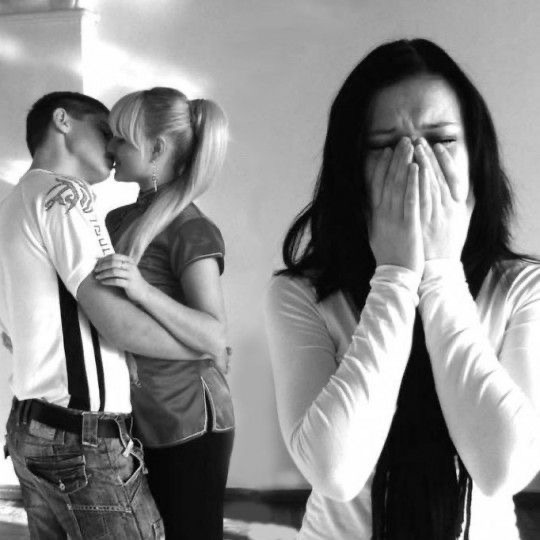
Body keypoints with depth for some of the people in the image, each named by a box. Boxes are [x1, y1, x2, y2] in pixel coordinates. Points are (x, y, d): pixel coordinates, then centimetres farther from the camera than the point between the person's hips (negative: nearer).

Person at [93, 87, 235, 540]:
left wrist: (143, 290, -34)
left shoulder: (192, 231, -15)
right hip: (135, 418, 7)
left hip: (187, 423, -7)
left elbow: (215, 337, -24)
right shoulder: (121, 220, 6)